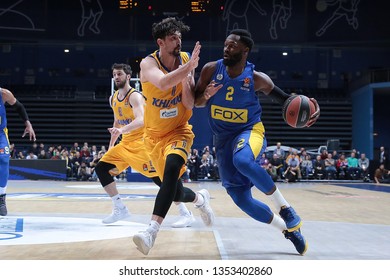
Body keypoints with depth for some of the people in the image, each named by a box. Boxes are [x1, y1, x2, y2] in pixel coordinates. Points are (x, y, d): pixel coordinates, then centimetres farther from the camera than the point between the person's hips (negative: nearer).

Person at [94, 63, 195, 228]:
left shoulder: (135, 96, -14)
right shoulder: (113, 99, 12)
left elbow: (141, 120, -31)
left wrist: (122, 130, -47)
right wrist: (111, 146, 23)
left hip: (141, 140, -9)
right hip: (125, 142, 9)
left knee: (158, 176, -17)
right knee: (101, 168, 2)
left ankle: (186, 213, -11)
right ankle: (120, 209, 8)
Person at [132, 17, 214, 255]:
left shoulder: (186, 59, -7)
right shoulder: (148, 63, -15)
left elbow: (190, 105, -9)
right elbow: (163, 83, -40)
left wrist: (186, 78, -22)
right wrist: (189, 67, -36)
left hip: (179, 131, -1)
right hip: (155, 135, 1)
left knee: (173, 166, -34)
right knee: (176, 193, 4)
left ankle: (152, 230, -38)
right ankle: (200, 198, 42)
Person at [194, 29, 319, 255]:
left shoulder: (257, 78, -11)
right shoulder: (211, 69, -6)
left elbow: (284, 99, 0)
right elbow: (196, 103, 4)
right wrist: (206, 96, -20)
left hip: (250, 131, -3)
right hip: (223, 138, 4)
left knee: (242, 160, -41)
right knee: (242, 200, 1)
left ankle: (284, 207, -21)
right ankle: (288, 228, 21)